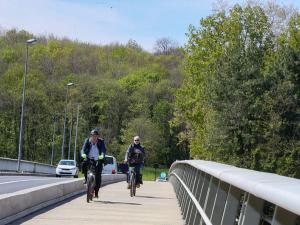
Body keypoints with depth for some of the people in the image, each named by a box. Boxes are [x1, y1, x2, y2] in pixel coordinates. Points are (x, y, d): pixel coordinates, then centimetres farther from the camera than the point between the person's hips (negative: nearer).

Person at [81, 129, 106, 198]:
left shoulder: (101, 142, -7)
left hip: (98, 161, -1)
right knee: (84, 164, -31)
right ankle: (86, 178, -6)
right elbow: (83, 149, -16)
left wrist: (102, 155, -42)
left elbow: (103, 150, -19)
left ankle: (96, 192, 3)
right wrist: (83, 154, -38)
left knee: (98, 176, -8)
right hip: (89, 159, 1)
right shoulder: (87, 141, -4)